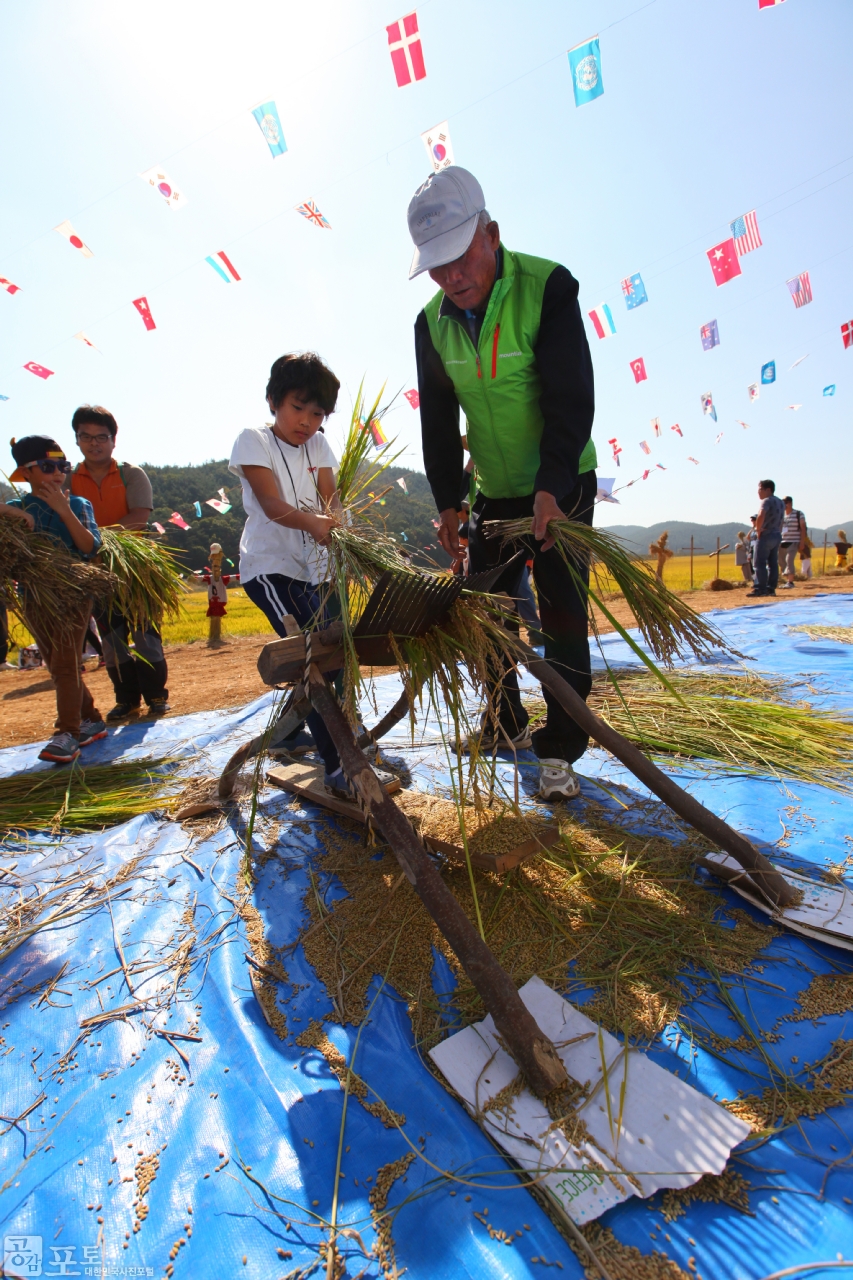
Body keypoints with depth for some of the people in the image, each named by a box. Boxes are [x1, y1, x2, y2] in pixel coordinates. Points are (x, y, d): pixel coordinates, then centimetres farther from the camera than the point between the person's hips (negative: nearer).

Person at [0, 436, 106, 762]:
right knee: (58, 667, 8)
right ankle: (92, 721, 21)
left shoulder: (77, 505, 1)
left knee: (65, 664, -10)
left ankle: (67, 735, -8)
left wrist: (64, 511, -19)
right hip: (35, 597, 4)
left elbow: (90, 546, -13)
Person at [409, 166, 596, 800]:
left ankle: (559, 750, 4)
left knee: (562, 614, -7)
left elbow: (572, 399, -22)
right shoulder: (433, 322, -1)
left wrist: (551, 487, -32)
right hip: (494, 490, 5)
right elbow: (438, 419, 3)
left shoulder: (548, 286, -16)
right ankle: (506, 724, 26)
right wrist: (447, 499, -3)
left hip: (561, 485, -5)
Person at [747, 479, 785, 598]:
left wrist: (758, 529, -20)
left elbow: (761, 516, -32)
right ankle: (771, 588, 12)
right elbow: (780, 521, 19)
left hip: (766, 535, -9)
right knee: (773, 563, 10)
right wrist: (778, 532, 20)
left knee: (760, 563, -7)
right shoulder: (781, 502, 16)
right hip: (777, 535, 9)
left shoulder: (767, 501, -13)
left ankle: (760, 589, -9)